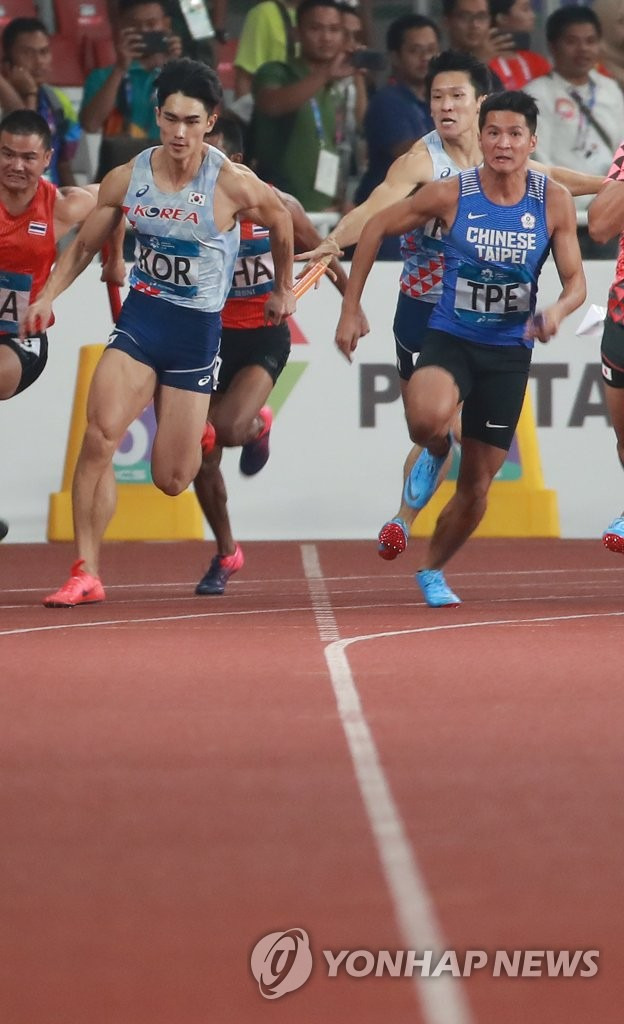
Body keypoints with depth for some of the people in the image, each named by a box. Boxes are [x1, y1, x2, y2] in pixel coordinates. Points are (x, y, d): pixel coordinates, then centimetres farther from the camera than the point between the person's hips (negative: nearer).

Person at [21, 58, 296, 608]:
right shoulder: (126, 180, -5)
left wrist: (283, 289, 20)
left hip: (198, 329, -1)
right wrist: (48, 296, -5)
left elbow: (281, 221, 7)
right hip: (140, 316, 1)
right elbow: (85, 245, 10)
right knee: (99, 434, -24)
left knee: (172, 480, 3)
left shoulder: (233, 185, -14)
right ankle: (86, 572, -18)